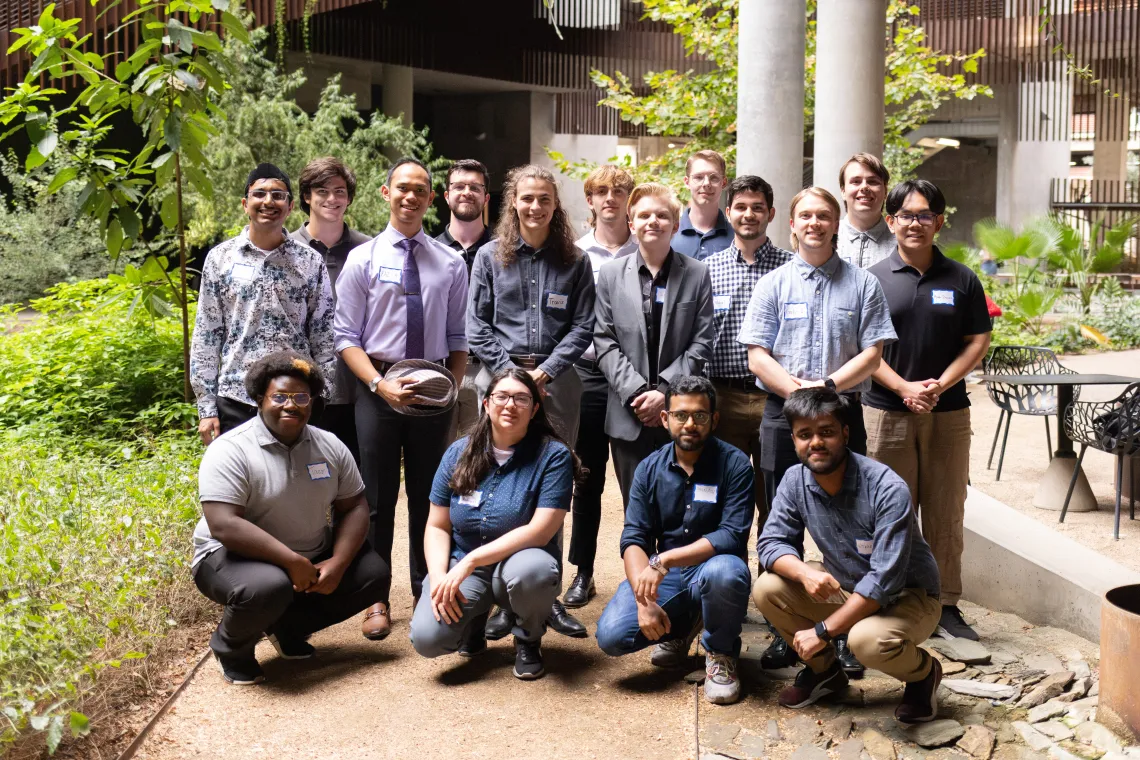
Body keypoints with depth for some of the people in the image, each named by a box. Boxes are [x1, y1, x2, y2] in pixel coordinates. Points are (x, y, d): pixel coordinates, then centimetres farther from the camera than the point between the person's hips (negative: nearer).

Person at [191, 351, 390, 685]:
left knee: (375, 574, -8)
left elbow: (354, 507, 1)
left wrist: (337, 563, -16)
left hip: (312, 557, 6)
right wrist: (293, 562, -30)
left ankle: (288, 627, 12)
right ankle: (230, 646, -2)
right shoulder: (230, 451, -18)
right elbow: (223, 525, -28)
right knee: (269, 587, -37)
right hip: (235, 557, -6)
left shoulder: (330, 446, 0)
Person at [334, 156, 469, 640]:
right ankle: (377, 599, 18)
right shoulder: (363, 259, -1)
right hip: (378, 387, -2)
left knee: (428, 495, 12)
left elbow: (458, 338, 8)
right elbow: (346, 337, -4)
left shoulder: (450, 263, 6)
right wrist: (381, 384, -17)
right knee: (379, 497, 6)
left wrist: (453, 386, -6)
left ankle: (425, 592, 26)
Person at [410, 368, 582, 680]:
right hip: (461, 565, 2)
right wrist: (439, 578, -15)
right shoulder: (459, 453, 0)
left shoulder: (553, 455, -11)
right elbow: (437, 527, 3)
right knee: (427, 637, -25)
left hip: (519, 562, -2)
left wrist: (471, 561, -26)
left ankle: (528, 641, -3)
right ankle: (474, 619, 14)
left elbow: (541, 531, -20)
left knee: (532, 570, -39)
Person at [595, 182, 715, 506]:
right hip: (628, 414, 1)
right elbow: (604, 342, 2)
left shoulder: (697, 274, 4)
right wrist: (636, 393, -10)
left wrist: (664, 391, -11)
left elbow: (702, 343, 0)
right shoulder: (611, 274, 7)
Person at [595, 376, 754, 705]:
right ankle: (681, 628, 16)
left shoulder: (734, 463, -11)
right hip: (664, 577, 3)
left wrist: (664, 560, -30)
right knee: (611, 636, -18)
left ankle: (720, 655, -6)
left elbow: (733, 535, -21)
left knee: (725, 572, -38)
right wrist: (644, 600, -21)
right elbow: (634, 539, -5)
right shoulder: (649, 469, -1)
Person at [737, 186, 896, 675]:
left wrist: (828, 385, -15)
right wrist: (799, 389, -14)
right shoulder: (773, 285, 8)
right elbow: (757, 357, 0)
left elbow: (872, 353, 0)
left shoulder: (863, 285, 7)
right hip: (782, 416, 1)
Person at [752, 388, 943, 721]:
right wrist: (805, 573, -31)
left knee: (867, 639, -36)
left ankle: (923, 672, 1)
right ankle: (824, 670, 10)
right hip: (844, 585, 5)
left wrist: (822, 631, -28)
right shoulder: (795, 481, -12)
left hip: (907, 595, -5)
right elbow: (771, 542, -8)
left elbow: (885, 581, -30)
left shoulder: (887, 489, -29)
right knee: (767, 588, -15)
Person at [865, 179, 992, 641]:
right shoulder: (873, 279, 1)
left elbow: (978, 341, 4)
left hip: (948, 412, 2)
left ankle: (946, 605, 18)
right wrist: (905, 388, -14)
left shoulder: (961, 279, 6)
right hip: (888, 411, -1)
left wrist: (942, 384, -11)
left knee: (946, 513, 7)